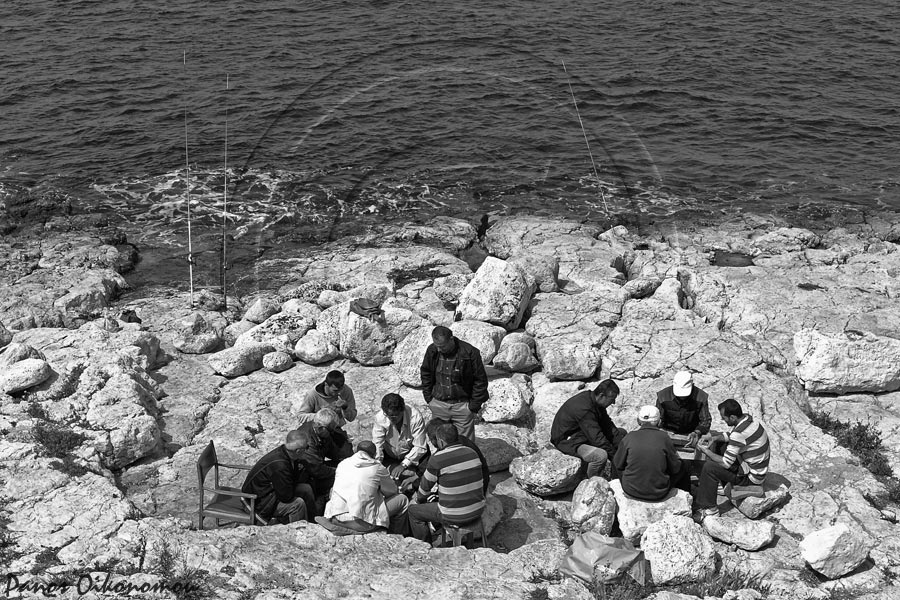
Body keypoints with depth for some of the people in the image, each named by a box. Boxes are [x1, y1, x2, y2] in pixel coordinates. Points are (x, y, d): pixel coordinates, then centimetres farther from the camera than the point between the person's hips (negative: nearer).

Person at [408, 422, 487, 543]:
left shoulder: (437, 459, -18)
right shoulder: (472, 453, 1)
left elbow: (425, 485, -2)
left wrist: (418, 498, 20)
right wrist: (435, 489, 28)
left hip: (455, 516, -7)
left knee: (413, 510, 16)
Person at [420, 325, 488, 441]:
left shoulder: (469, 353, -16)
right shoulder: (432, 351, -4)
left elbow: (480, 380, -8)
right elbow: (425, 375, 12)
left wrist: (474, 405, -9)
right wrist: (428, 398, 6)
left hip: (462, 405, -3)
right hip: (438, 404, 3)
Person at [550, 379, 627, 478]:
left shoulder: (595, 400, -3)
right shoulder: (583, 408, -32)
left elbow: (607, 425, 4)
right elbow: (597, 438, -31)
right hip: (568, 440, -10)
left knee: (621, 433, 9)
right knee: (601, 455, -36)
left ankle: (616, 477, 12)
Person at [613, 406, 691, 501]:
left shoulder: (629, 437, -7)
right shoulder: (663, 437, -10)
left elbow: (618, 464, 5)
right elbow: (675, 469, -2)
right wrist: (677, 456, 20)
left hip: (631, 491, 2)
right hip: (658, 493, -2)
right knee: (682, 468, 22)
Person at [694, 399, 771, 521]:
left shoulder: (739, 434, -30)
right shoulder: (746, 419, -3)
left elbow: (726, 463, -23)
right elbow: (729, 435, 18)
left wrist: (705, 451, -11)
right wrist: (712, 438, 4)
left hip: (752, 477, -10)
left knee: (709, 467, -16)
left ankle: (710, 509, -4)